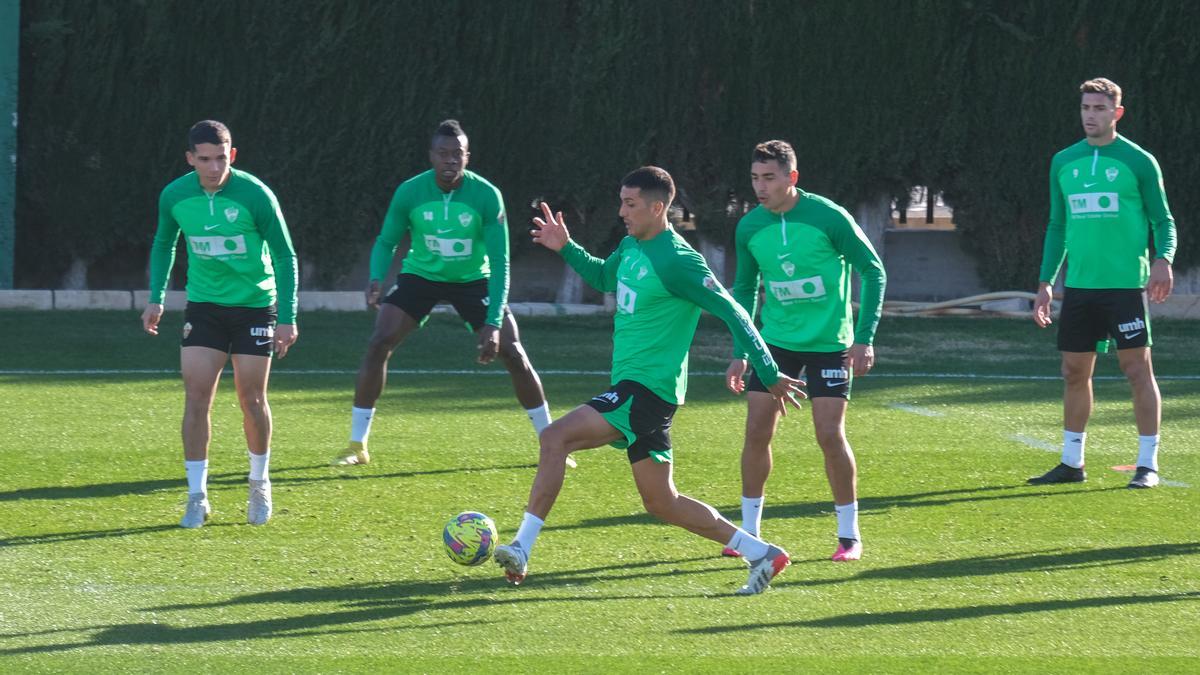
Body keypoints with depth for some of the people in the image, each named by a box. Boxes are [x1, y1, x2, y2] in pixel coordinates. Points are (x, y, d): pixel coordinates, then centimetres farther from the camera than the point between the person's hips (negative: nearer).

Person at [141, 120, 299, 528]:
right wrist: (156, 298, 7)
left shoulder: (256, 196, -18)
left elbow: (285, 256, -11)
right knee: (196, 397, -7)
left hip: (255, 305, -2)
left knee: (252, 400, 2)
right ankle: (197, 496, -1)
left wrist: (287, 318, -14)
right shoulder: (174, 196, -8)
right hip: (203, 305, 2)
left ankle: (259, 483, 25)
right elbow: (164, 244, 13)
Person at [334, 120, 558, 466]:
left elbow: (499, 263, -19)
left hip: (473, 279, -1)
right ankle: (357, 445, -7)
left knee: (513, 353, -9)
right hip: (420, 276, 1)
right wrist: (376, 279, -26)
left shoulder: (486, 196, -21)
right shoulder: (409, 192, -17)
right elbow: (386, 242, -3)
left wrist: (494, 324, -27)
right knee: (378, 343, -17)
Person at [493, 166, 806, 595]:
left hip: (648, 388, -10)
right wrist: (566, 249, 19)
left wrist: (770, 375, -13)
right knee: (662, 504, 13)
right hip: (629, 386, 10)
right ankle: (761, 554, 19)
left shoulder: (676, 261, -16)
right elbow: (603, 277, 35)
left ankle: (522, 549, -21)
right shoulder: (631, 247, 12)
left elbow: (732, 313, -14)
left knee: (555, 438, -20)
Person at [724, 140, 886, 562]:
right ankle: (749, 531, 11)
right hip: (776, 340, 4)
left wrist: (864, 338, -12)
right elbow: (745, 289, 13)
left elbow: (873, 271, -8)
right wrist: (740, 351, 8)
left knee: (830, 434, -9)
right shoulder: (749, 227, -2)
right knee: (756, 431, -2)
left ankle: (849, 534, 5)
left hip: (829, 342, -4)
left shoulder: (828, 217, -15)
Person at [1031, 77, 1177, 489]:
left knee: (1138, 370, -5)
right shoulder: (1064, 162, 12)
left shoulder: (1138, 161, -2)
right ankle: (1072, 462, 18)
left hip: (1126, 285, -5)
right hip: (1079, 286, 5)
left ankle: (1148, 464, -1)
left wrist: (1163, 259, -19)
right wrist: (1045, 283, 14)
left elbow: (1163, 220, 0)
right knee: (1075, 373, 8)